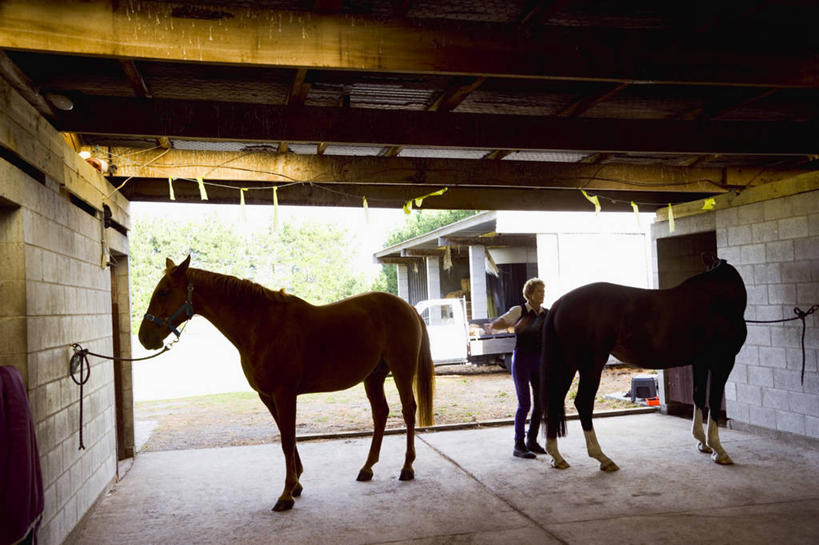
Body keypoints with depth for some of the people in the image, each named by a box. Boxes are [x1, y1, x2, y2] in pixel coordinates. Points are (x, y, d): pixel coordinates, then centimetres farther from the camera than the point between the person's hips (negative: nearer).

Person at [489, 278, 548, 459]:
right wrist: (515, 325, -33)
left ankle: (532, 441, 21)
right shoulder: (519, 311, -7)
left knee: (540, 403, 6)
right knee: (524, 404, -7)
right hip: (521, 361, -5)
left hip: (540, 362, 5)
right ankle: (519, 445, 3)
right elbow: (494, 325, -18)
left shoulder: (547, 314, 6)